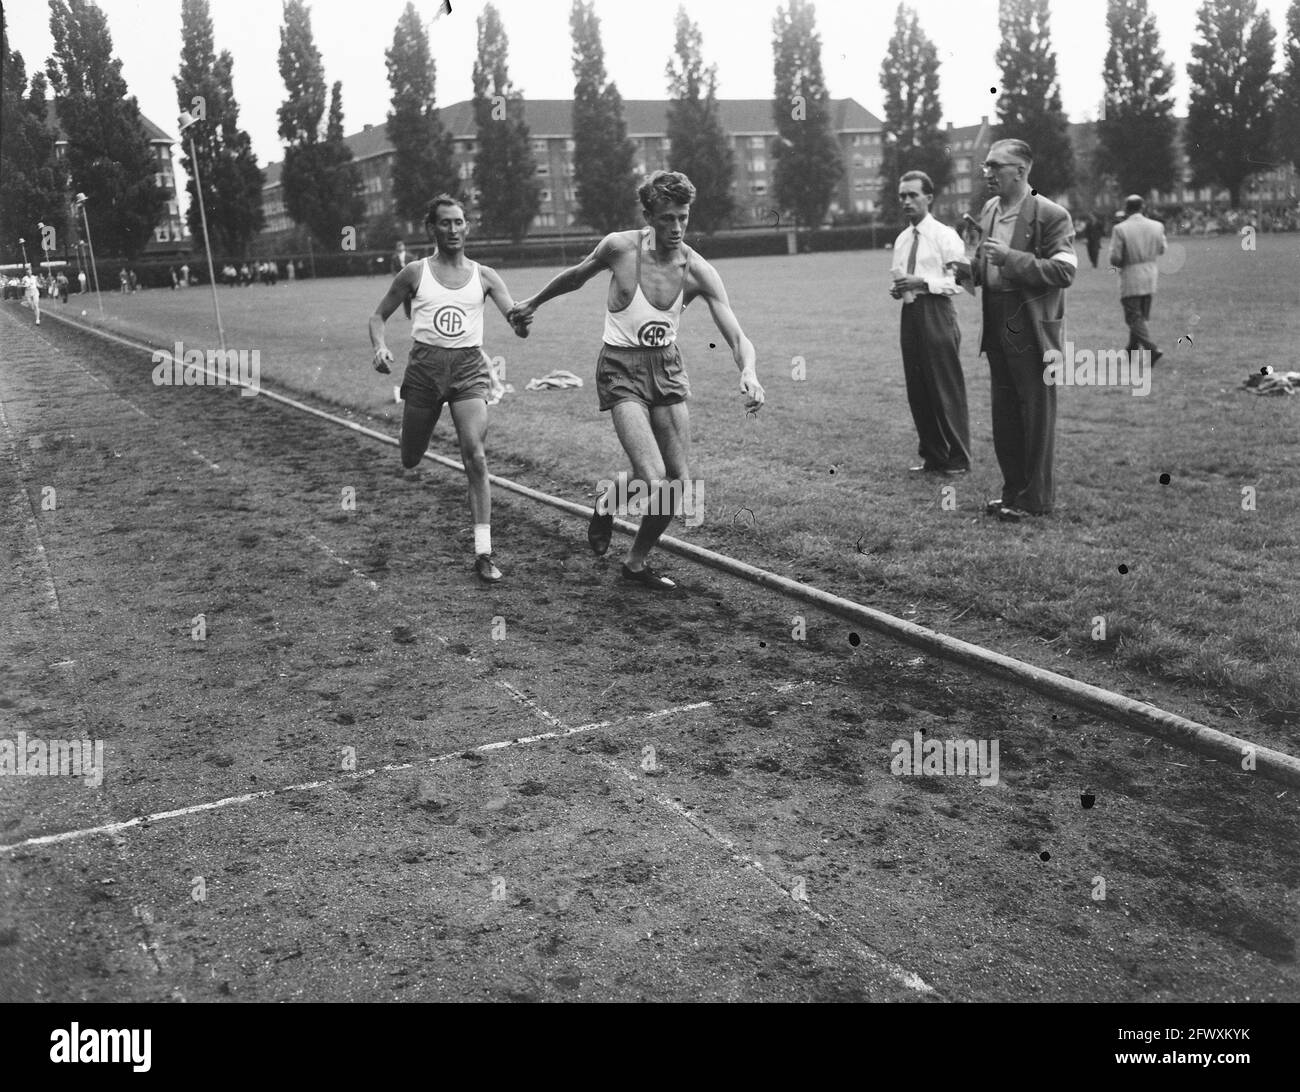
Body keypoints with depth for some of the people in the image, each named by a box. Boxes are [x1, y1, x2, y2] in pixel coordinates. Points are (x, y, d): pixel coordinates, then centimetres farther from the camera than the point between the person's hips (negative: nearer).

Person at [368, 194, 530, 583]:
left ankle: (483, 552, -15)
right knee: (410, 462, 5)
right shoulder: (415, 273, 5)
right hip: (425, 365, 1)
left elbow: (518, 326, -1)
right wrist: (380, 347, -8)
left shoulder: (484, 276, 5)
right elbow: (378, 316, 12)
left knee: (475, 457, -17)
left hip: (469, 366, -1)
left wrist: (522, 321, -26)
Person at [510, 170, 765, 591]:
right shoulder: (620, 247, -13)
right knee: (656, 482, -19)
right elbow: (577, 276, 9)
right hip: (622, 370, -4)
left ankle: (636, 562, 23)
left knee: (681, 483, 2)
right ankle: (606, 507, 16)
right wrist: (534, 302, 23)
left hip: (667, 368, 4)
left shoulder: (698, 271, -9)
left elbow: (738, 338, -15)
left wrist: (748, 372, -36)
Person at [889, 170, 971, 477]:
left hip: (937, 313, -7)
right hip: (910, 314, 7)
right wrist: (897, 289, 1)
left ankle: (958, 460, 6)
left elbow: (959, 281, -10)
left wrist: (923, 282, -20)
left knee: (947, 388, -3)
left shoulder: (945, 236, -5)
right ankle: (933, 457, 21)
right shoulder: (902, 240, 15)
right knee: (917, 390, 10)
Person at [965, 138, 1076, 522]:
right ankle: (1013, 490, 26)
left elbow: (1064, 272, -19)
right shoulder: (988, 211, 11)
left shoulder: (1051, 215, -12)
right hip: (997, 328, 7)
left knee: (1037, 415, 2)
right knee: (1004, 415, 13)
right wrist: (972, 267, -1)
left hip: (1032, 330, -7)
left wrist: (1009, 257, -25)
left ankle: (1036, 498, 12)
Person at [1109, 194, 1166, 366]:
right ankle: (1133, 350, 28)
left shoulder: (1120, 229, -14)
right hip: (1150, 277, 5)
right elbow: (1161, 250, 12)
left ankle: (1152, 349, -16)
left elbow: (1115, 258, -14)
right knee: (1140, 317, 17)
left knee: (1134, 318, -1)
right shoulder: (1157, 226, 0)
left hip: (1130, 279, -5)